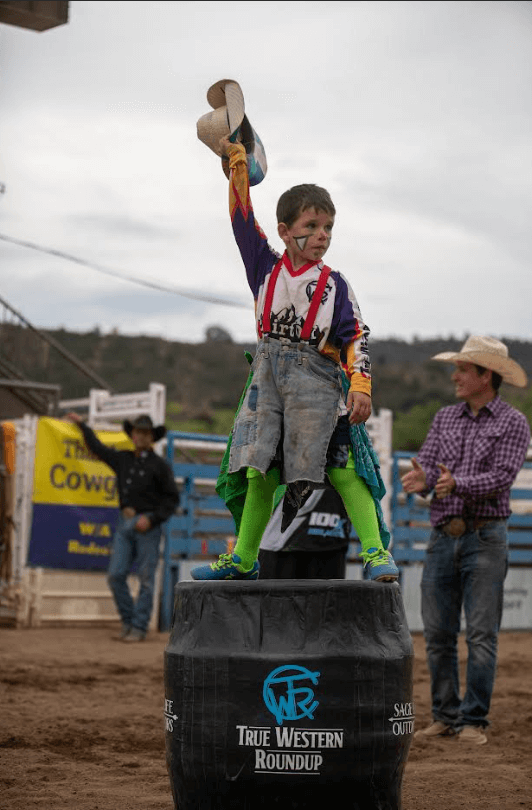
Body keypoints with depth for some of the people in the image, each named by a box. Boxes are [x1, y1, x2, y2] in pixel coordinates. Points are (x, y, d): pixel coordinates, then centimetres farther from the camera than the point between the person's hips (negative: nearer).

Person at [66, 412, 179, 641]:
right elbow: (98, 448, 28)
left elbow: (172, 498, -2)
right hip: (125, 522, 5)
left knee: (146, 578, -4)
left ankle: (139, 628, 0)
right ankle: (128, 621, 13)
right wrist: (81, 424, 36)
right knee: (115, 575, 1)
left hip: (147, 525, -5)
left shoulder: (159, 465, -1)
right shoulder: (122, 459, 13)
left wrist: (151, 519, -12)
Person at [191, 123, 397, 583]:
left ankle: (376, 552, -11)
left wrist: (360, 384, -14)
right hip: (268, 375, 3)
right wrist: (236, 160, 11)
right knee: (260, 468, 7)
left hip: (316, 381, -3)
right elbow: (243, 218, 12)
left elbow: (355, 337, 0)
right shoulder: (266, 266, 10)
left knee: (341, 464, -12)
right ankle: (244, 559, 16)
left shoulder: (334, 284, 4)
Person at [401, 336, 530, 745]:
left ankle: (474, 721, 5)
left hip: (484, 538, -5)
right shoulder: (445, 418, 14)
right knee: (438, 634, 7)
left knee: (481, 634, -2)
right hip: (442, 538, 5)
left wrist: (457, 482, -28)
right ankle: (445, 715, 17)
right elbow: (427, 463, 5)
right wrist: (421, 478, -19)